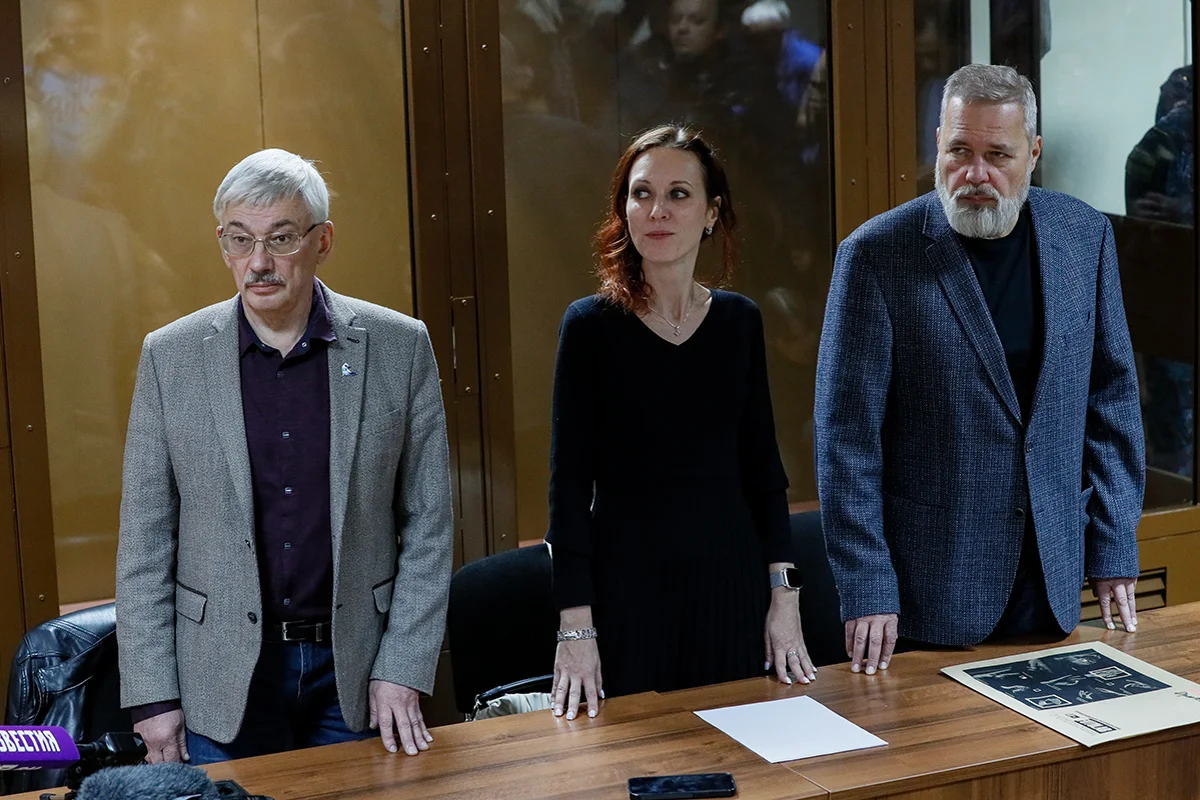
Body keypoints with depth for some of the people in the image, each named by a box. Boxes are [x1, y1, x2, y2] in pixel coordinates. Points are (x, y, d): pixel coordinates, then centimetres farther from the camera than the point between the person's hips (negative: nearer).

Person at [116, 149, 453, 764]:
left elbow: (427, 523, 0)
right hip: (222, 678, 0)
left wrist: (402, 669, -6)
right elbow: (145, 539, 0)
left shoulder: (399, 348, -3)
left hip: (353, 668, 0)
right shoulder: (169, 356, -2)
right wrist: (152, 695, -4)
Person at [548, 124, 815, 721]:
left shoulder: (739, 321, 4)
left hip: (731, 581, 3)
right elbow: (569, 484, -7)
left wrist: (783, 596, 2)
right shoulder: (591, 325, -6)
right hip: (627, 585, -3)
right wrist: (575, 628, -12)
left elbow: (762, 465, 8)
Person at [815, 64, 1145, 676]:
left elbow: (1111, 398, 8)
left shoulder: (1085, 236, 2)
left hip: (1051, 574, 4)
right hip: (931, 579, -4)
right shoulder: (876, 255, -11)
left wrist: (1114, 551, 4)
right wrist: (865, 589, -14)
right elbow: (847, 435, -11)